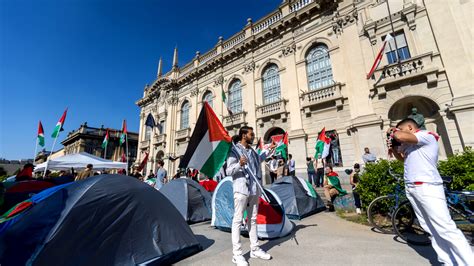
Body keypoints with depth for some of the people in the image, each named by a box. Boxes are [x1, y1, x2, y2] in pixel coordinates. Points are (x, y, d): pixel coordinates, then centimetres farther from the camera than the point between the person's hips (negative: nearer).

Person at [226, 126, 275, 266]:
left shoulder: (252, 150, 12)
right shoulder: (234, 150, -10)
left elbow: (258, 160, 33)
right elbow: (229, 171, -13)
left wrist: (268, 150, 31)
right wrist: (239, 164, -31)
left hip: (254, 189, 8)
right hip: (241, 189, -8)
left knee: (253, 219, 16)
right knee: (237, 220, 0)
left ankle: (255, 249, 30)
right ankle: (237, 254, 12)